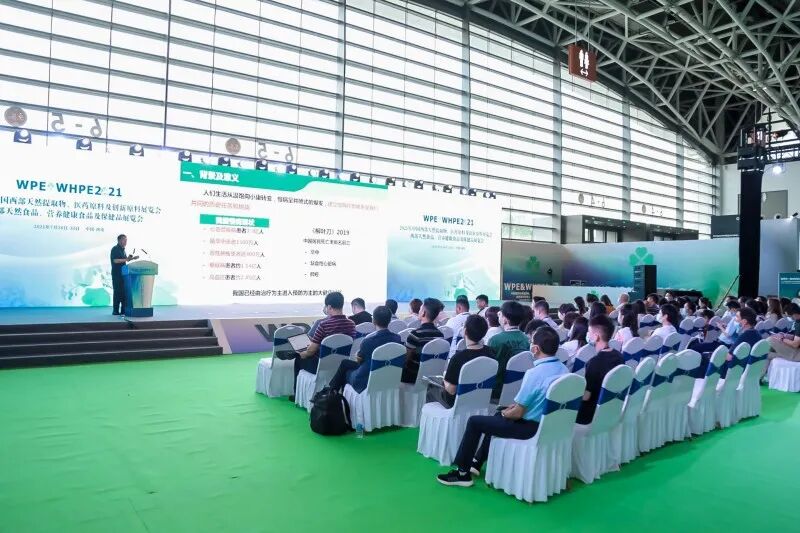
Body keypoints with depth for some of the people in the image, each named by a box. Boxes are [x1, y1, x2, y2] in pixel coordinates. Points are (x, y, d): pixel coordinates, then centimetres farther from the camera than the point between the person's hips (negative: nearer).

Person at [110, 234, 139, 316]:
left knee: (124, 291, 7)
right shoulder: (115, 249, -10)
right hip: (116, 274, -8)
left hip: (123, 273, 8)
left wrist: (132, 258, 7)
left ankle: (123, 310, 11)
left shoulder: (123, 249, 16)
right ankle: (115, 310, 0)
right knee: (117, 292, -5)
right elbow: (115, 260, -20)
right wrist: (126, 259, -22)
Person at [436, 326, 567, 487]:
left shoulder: (534, 373, -25)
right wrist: (516, 406, 11)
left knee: (474, 422, 4)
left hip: (531, 427, -9)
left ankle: (463, 473, 14)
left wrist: (505, 413, 3)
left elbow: (517, 413, -18)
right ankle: (477, 462, 37)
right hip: (549, 422, 9)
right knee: (497, 416, 30)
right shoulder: (564, 369, -1)